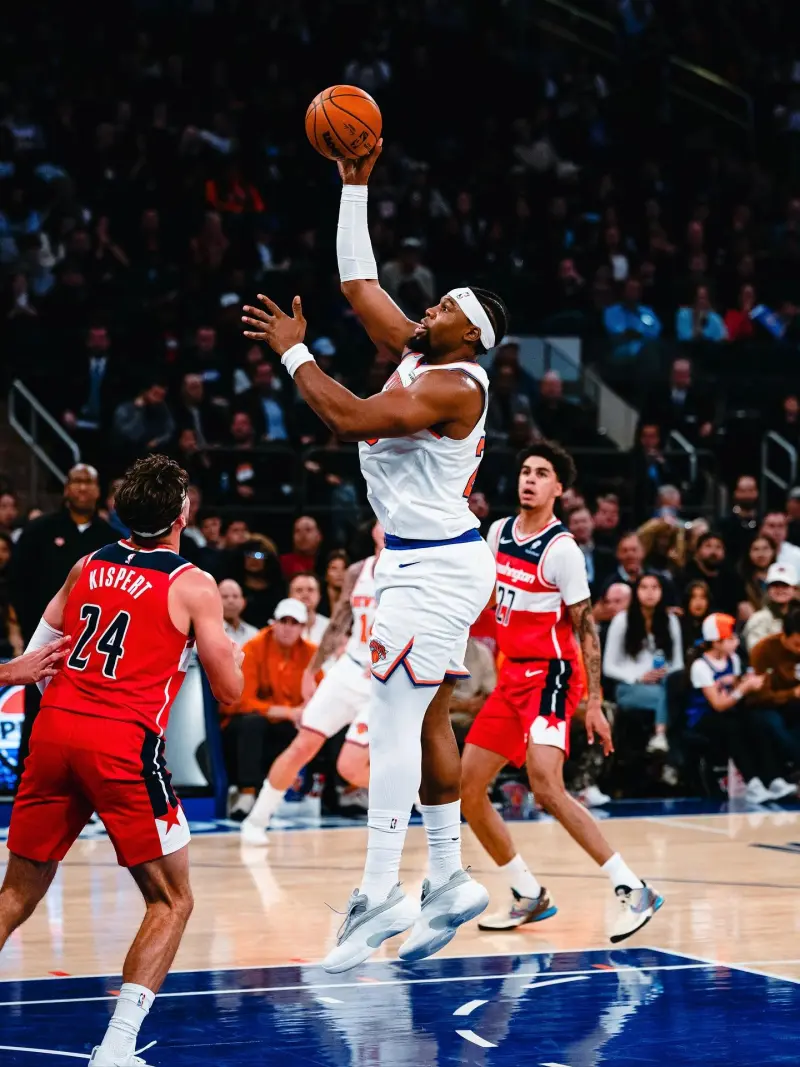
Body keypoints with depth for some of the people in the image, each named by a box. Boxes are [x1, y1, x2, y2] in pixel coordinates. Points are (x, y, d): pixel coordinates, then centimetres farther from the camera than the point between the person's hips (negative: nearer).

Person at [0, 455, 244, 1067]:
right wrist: (229, 651, 24)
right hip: (123, 743, -5)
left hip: (54, 730, 5)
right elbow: (229, 691, 5)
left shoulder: (86, 567, 16)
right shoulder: (192, 587, 2)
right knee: (171, 902, 7)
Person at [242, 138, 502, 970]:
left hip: (437, 566, -10)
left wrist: (293, 351, -18)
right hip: (418, 560, 10)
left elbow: (350, 419, -28)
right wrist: (354, 187, 13)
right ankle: (447, 879, 17)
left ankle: (380, 894, -12)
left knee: (392, 717, -12)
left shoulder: (454, 385, -18)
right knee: (426, 717, 11)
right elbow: (358, 284, 16)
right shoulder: (417, 354, 8)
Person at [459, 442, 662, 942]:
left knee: (546, 787, -25)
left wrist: (595, 704, -16)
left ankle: (633, 891, -21)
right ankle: (530, 897, 18)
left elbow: (586, 629, -13)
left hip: (551, 676, -8)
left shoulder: (562, 549, -12)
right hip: (512, 676, 8)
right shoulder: (498, 533, 8)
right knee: (467, 789, 5)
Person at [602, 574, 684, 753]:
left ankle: (660, 736, -47)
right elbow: (609, 667, 3)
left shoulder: (670, 621, 13)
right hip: (629, 689, -3)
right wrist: (639, 678, -11)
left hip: (664, 686, 3)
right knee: (662, 695, -37)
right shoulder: (622, 620, 3)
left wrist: (669, 676, -9)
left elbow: (678, 664, 15)